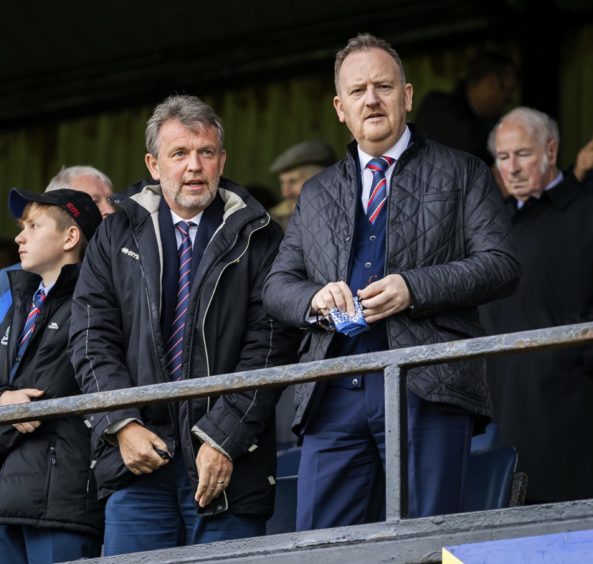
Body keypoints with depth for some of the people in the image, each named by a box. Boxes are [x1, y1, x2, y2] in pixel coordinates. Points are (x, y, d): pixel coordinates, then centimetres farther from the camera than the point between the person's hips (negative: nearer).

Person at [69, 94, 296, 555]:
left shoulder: (257, 237, 4)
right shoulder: (117, 236, 12)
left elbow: (267, 348, -3)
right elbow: (93, 340, 7)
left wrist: (223, 439, -11)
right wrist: (123, 425, -7)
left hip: (228, 463, -2)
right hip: (137, 463, 2)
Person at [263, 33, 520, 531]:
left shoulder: (461, 173, 10)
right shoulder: (316, 195, 22)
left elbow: (500, 265, 0)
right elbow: (277, 284, 19)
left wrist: (412, 289, -13)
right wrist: (314, 298, -5)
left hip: (427, 386, -4)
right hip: (334, 392, 4)